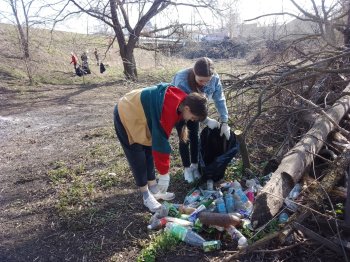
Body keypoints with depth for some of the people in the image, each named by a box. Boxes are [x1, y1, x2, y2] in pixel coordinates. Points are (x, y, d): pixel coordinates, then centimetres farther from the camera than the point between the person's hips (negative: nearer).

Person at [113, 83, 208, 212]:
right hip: (126, 116, -9)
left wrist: (183, 127, 6)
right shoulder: (168, 109, -36)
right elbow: (160, 142, -32)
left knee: (149, 153, 12)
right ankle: (146, 195, 12)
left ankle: (153, 188, 23)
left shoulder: (180, 99, -11)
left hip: (138, 112, 9)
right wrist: (164, 174, -24)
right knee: (138, 159, -3)